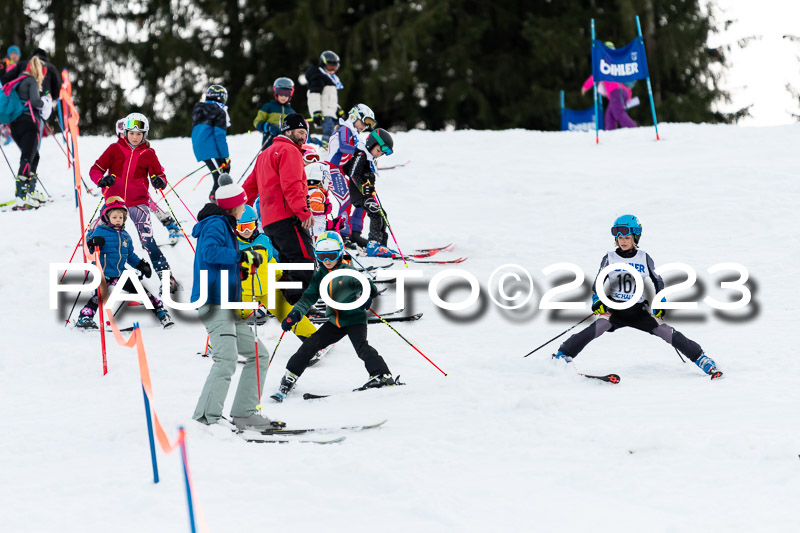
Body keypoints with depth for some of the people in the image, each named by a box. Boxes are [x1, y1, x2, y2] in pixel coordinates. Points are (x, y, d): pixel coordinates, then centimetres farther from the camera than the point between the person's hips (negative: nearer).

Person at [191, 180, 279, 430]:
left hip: (227, 305, 11)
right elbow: (209, 252, -26)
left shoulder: (224, 226, 24)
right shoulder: (216, 224, -7)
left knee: (259, 354, 10)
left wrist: (241, 267, 15)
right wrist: (242, 256, -21)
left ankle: (243, 413, 8)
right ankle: (206, 418, -24)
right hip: (214, 302, -11)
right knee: (227, 358, -21)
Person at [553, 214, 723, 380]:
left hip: (639, 312, 1)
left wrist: (660, 302, -1)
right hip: (615, 311, -1)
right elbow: (598, 283, 8)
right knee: (595, 329, -28)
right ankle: (562, 356, -27)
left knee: (668, 333, -11)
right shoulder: (610, 259, 3)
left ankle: (701, 358, -1)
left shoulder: (644, 258, 4)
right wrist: (597, 300, -10)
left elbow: (658, 281, 12)